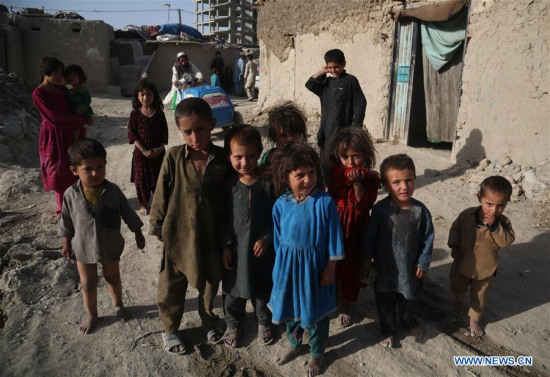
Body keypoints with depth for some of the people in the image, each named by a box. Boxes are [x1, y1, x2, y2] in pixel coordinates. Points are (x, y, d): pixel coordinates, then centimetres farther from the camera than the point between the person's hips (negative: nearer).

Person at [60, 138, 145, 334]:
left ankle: (118, 304, 47)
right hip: (84, 249, 0)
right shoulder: (71, 194, -18)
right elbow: (67, 221, -2)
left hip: (110, 247, 0)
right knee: (88, 284, 17)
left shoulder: (113, 191, -19)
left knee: (113, 277, 21)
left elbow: (128, 213, -6)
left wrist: (138, 234, 1)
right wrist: (66, 244, 5)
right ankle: (91, 314, 40)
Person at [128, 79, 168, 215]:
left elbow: (164, 133, 0)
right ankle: (143, 204, 24)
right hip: (141, 152, -1)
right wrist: (144, 151, -17)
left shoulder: (159, 113, -1)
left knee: (158, 179, 10)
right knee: (141, 180, 8)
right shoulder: (135, 114, -5)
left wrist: (160, 149, -12)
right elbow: (132, 134, -9)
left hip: (158, 152, 1)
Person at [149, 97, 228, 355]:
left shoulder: (223, 159, -12)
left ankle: (208, 320, 49)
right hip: (179, 235, -1)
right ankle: (170, 330, 41)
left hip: (212, 236, 2)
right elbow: (161, 195, -6)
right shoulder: (173, 157, -16)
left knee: (210, 284, 22)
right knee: (171, 288, 16)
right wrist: (157, 226, 1)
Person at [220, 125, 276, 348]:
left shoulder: (268, 182, -13)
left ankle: (263, 322, 45)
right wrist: (225, 246, -6)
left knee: (262, 288, 19)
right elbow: (222, 218, -4)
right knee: (234, 290, 17)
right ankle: (233, 324, 43)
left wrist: (266, 239, -14)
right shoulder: (228, 184, -10)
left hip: (262, 248, -1)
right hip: (235, 248, 1)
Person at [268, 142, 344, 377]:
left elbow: (333, 239, -11)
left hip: (315, 265, -3)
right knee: (290, 307, 24)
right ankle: (294, 343, 52)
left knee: (316, 311, 17)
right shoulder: (281, 205, -11)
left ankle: (316, 353, 44)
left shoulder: (324, 202, -20)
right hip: (288, 265, 3)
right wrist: (281, 265, 6)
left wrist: (330, 268, -7)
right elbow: (278, 239, 1)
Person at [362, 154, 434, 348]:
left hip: (410, 268, 2)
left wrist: (423, 263, -3)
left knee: (409, 300, 27)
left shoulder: (420, 210, -15)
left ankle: (409, 322, 57)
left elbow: (428, 238, -5)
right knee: (385, 303, 19)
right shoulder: (380, 209, -19)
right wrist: (366, 258, -3)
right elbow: (370, 235, -9)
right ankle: (388, 330, 45)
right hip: (385, 268, -1)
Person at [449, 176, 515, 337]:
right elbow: (455, 228, -1)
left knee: (479, 296, 18)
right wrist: (454, 247, -11)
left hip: (485, 268, -1)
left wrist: (495, 226, -38)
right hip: (463, 263, 1)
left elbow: (507, 241, -28)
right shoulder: (467, 214, -16)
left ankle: (474, 320, 41)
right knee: (457, 287, 26)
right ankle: (459, 300, 60)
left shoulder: (503, 222, -17)